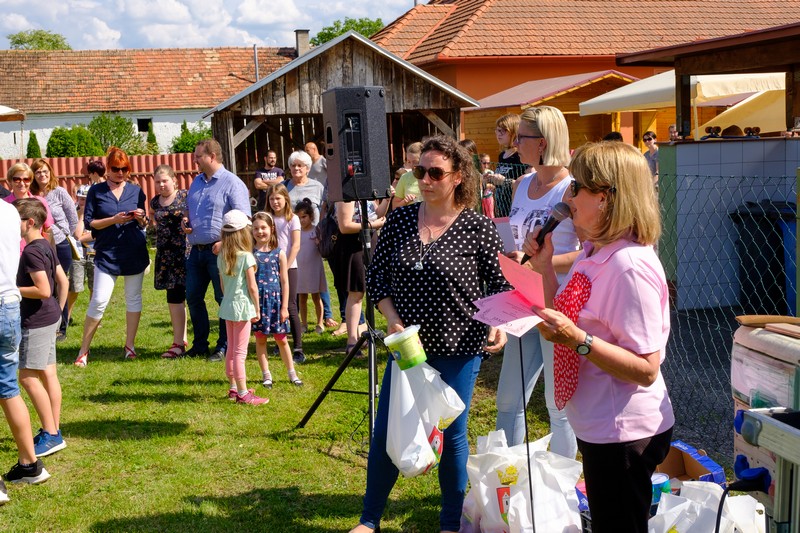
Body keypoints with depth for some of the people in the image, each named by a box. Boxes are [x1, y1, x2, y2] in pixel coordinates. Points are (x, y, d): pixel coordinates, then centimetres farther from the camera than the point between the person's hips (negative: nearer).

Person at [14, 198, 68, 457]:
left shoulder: (31, 252, -18)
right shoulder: (46, 246, 10)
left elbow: (43, 290, -24)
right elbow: (63, 281, 14)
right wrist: (58, 310, 19)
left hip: (37, 321, -10)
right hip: (50, 318, 10)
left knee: (28, 376, -5)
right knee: (48, 373, 12)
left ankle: (50, 434, -2)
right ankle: (54, 430, 18)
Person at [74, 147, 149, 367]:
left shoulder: (136, 190, 9)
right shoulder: (96, 191, 2)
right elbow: (89, 222, -2)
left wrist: (141, 218, -9)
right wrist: (113, 220, -15)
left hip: (135, 253, 3)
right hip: (107, 253, -3)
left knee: (133, 298, 8)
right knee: (99, 300, -9)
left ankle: (130, 345, 20)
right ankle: (84, 349, 3)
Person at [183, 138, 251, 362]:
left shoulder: (231, 183, -10)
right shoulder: (197, 182, 15)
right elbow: (189, 208, 29)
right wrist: (185, 220, 7)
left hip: (219, 251, -8)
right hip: (196, 250, 8)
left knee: (225, 300, 1)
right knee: (193, 297, 12)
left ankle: (225, 347, 11)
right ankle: (199, 345, 24)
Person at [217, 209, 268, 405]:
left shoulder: (221, 257, 6)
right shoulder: (246, 257, -14)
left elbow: (223, 284, 12)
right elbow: (252, 287, -13)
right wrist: (257, 309, -4)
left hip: (227, 305, 7)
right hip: (243, 305, -7)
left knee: (231, 349, 16)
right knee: (240, 352, -4)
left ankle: (234, 388, 27)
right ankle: (243, 394, 0)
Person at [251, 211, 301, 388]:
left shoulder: (279, 253, 0)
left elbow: (285, 282, 1)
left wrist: (284, 307, -2)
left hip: (275, 300, 0)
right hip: (257, 300, 0)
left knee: (281, 339, 8)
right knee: (260, 338, 6)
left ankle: (292, 373, 18)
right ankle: (266, 375, 16)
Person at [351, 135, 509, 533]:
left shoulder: (477, 227, -9)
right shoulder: (399, 220, 0)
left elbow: (501, 284, -4)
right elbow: (376, 276, 6)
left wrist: (498, 323, -22)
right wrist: (392, 320, -8)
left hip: (458, 351, -3)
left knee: (451, 436, 8)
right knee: (384, 433, 8)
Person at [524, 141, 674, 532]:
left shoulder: (630, 266, -24)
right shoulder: (595, 253, 5)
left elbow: (646, 369, -24)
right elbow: (566, 323, 14)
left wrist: (578, 340, -34)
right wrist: (546, 268, 4)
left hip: (623, 434, -10)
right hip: (597, 427, 10)